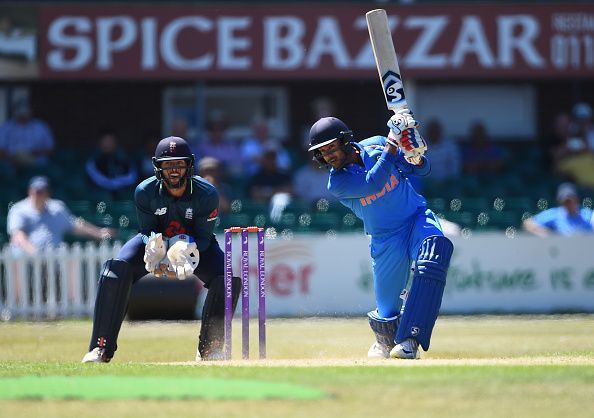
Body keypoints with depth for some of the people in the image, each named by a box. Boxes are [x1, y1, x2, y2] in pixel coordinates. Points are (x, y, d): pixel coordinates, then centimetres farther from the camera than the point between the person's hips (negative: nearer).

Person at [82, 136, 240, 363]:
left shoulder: (207, 194, -26)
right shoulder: (145, 192, -24)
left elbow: (203, 237, -21)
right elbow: (148, 233, -16)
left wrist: (185, 250, -40)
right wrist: (156, 252, -38)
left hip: (196, 245, 0)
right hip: (156, 241, 0)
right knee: (116, 271, -26)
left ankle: (210, 349, -10)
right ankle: (101, 347, -19)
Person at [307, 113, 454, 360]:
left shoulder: (375, 146, -5)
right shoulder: (336, 183, -12)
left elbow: (422, 170, 2)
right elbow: (373, 184, -30)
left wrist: (416, 157, -22)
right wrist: (393, 141, -33)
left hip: (418, 219, 0)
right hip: (386, 241, 0)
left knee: (437, 247, -35)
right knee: (388, 312, 0)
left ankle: (409, 340, -38)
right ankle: (385, 341, 43)